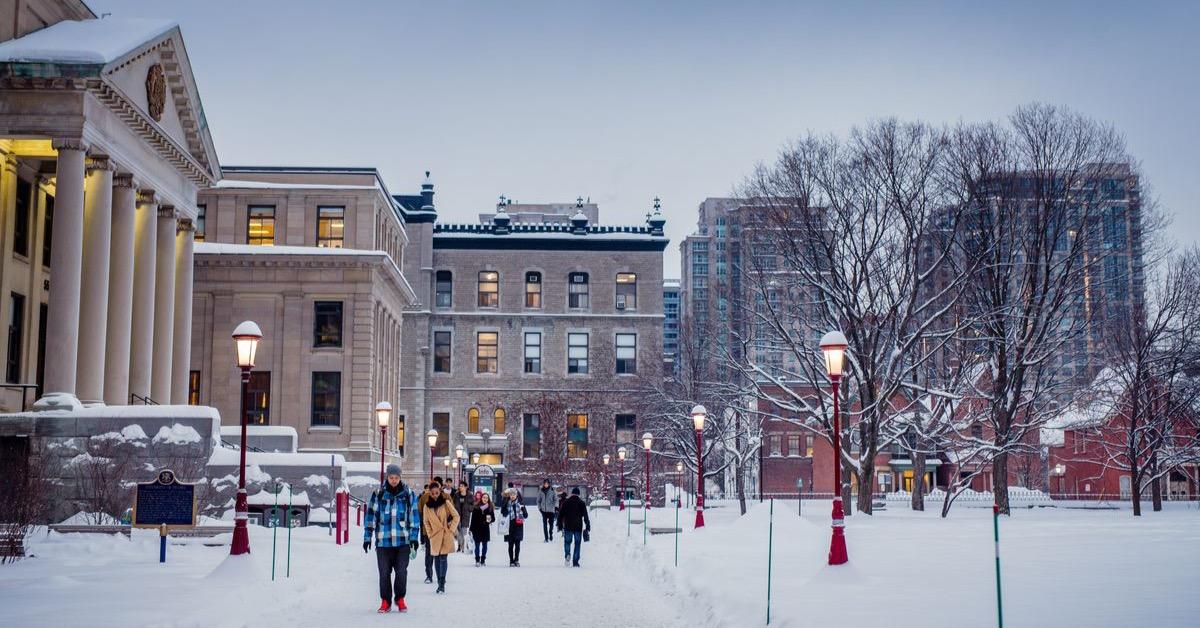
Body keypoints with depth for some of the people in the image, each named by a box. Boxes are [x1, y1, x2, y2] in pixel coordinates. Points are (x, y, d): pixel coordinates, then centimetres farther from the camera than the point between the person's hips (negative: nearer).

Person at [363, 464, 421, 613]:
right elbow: (371, 515, 7)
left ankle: (400, 599, 18)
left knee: (401, 572, -1)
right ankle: (386, 601, 15)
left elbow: (414, 516, 8)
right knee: (384, 573, 2)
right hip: (383, 540, 0)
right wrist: (367, 537, 5)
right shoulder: (378, 494, 4)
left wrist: (414, 537, 4)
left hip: (403, 541, 0)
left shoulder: (408, 494, 5)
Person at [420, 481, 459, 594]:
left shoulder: (446, 503, -3)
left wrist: (452, 530, -4)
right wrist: (430, 534, 3)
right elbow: (426, 522, 11)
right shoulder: (427, 506, 3)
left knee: (443, 558, -10)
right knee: (437, 559, 6)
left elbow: (456, 516, 1)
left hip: (446, 535, -3)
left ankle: (442, 584, -11)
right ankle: (440, 583, 16)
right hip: (435, 536, 3)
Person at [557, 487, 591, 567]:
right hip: (578, 527, -1)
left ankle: (567, 554, -13)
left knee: (567, 541, 15)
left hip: (568, 527, 1)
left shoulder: (566, 502, 3)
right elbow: (585, 516, -3)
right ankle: (575, 561, 2)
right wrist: (588, 527, 1)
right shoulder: (581, 503, 0)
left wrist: (560, 526, 9)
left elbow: (560, 515, 3)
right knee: (577, 544, 7)